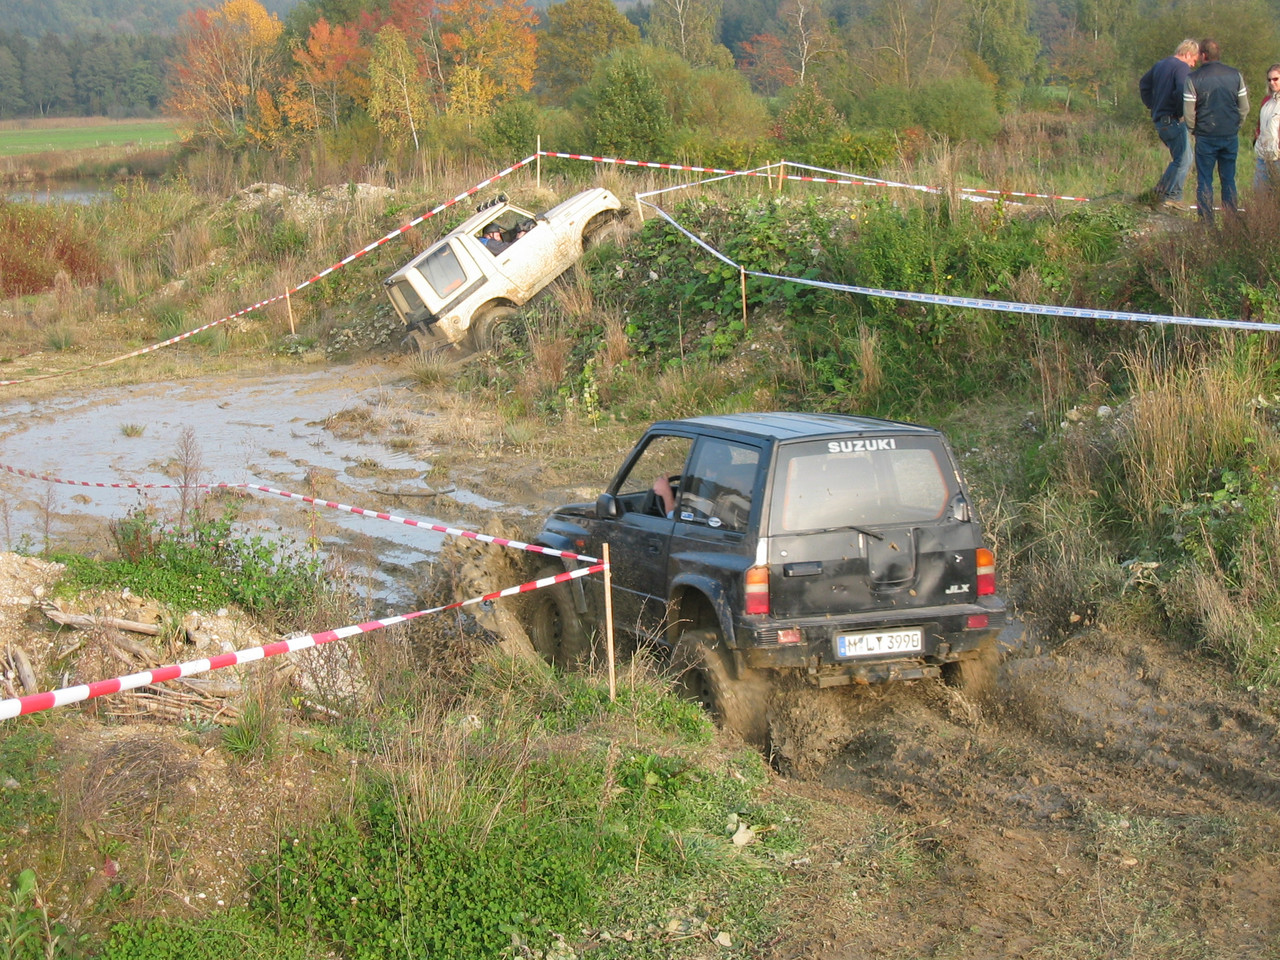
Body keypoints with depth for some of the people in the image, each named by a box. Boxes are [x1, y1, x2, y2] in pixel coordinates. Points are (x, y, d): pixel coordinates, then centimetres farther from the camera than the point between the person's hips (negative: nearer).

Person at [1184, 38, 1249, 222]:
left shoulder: (1194, 78, -9)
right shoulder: (1235, 75, 1)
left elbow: (1188, 112, -7)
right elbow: (1245, 107, 6)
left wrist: (1194, 130, 10)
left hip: (1206, 137, -3)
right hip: (1231, 136, 3)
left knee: (1204, 180, 5)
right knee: (1229, 180, 11)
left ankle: (1207, 222, 2)